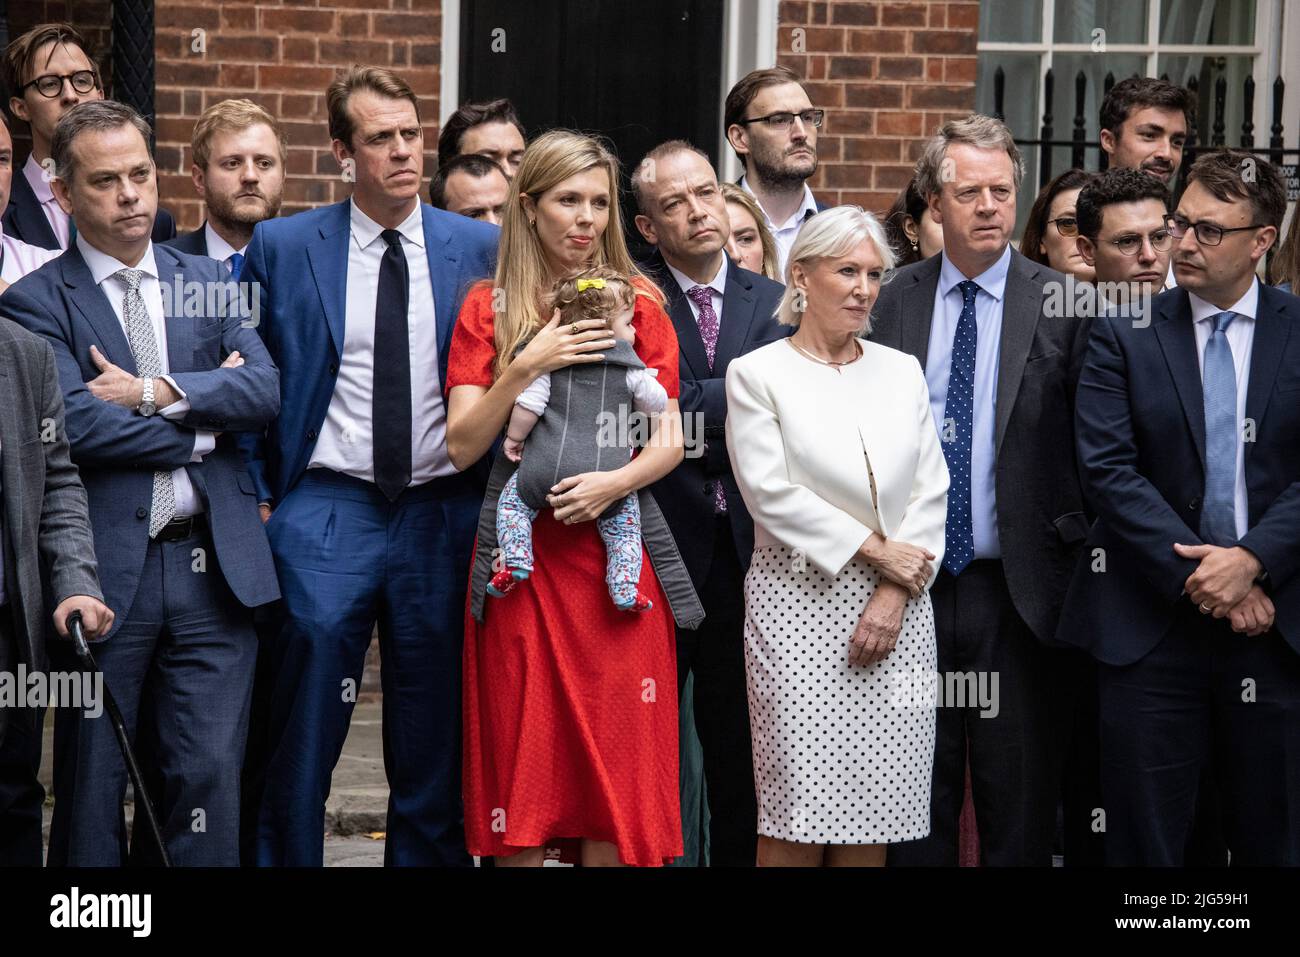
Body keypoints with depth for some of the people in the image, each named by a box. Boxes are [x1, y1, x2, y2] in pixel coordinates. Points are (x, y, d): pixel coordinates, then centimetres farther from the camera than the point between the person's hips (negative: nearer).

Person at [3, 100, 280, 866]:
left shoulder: (208, 284, 12)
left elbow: (265, 390, -2)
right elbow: (78, 425, -15)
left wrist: (158, 393, -13)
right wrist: (203, 427, -7)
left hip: (214, 564, 3)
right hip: (105, 568, -3)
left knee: (212, 774, 3)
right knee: (93, 781, 6)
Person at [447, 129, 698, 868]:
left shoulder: (638, 302, 7)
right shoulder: (490, 307, 5)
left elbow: (671, 440, 3)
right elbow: (463, 445, -2)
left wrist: (615, 482, -17)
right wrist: (528, 364, -14)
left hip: (617, 557, 0)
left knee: (617, 762, 0)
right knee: (522, 759, 0)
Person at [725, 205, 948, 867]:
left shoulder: (902, 371, 13)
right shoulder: (756, 374, 1)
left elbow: (930, 491, 7)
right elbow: (771, 492, -8)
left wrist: (897, 593, -6)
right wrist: (873, 550, -10)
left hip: (895, 611, 4)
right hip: (801, 605, -4)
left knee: (873, 817, 2)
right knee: (799, 816, -7)